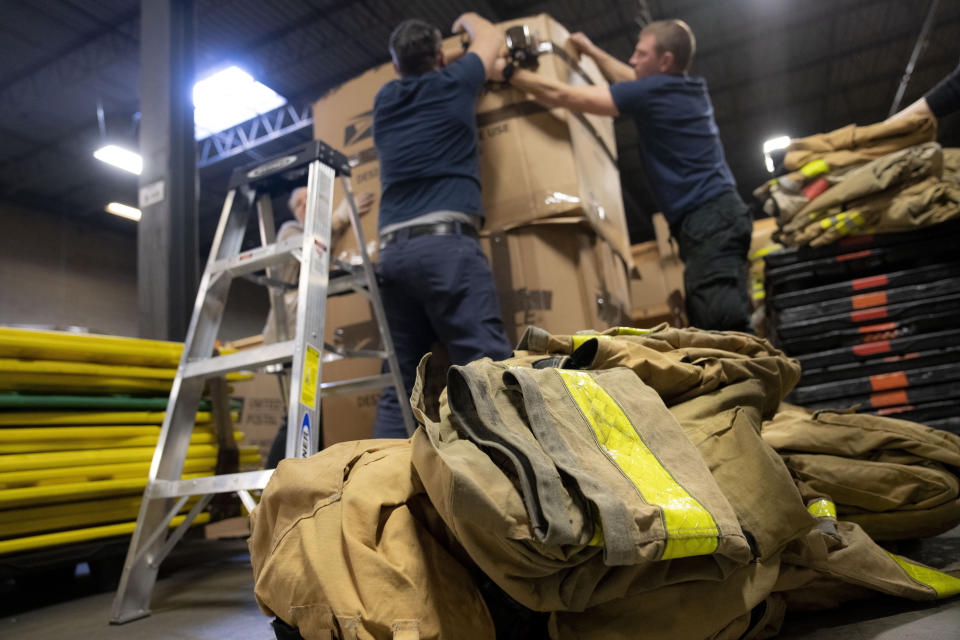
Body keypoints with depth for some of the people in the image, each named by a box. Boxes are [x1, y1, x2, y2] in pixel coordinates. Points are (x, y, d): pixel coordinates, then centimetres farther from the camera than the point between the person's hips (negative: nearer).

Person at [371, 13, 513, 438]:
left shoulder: (385, 100, 23)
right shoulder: (451, 83, 13)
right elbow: (493, 39, 33)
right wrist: (468, 20, 53)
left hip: (393, 252, 6)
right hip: (446, 244, -5)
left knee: (399, 387, 5)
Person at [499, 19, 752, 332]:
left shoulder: (653, 91, -8)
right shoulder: (691, 89, 20)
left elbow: (563, 96, -6)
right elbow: (630, 80, 40)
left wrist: (508, 71, 5)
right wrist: (591, 50, 47)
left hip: (708, 218, -10)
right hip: (720, 213, 10)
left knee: (726, 325, -19)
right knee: (713, 325, 6)